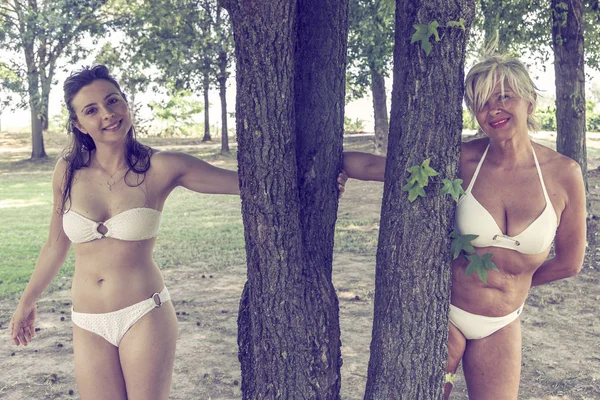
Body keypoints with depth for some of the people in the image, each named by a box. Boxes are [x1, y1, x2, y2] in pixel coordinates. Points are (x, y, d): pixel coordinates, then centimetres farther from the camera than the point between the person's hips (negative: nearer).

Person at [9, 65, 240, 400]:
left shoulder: (161, 168, -10)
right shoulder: (68, 171, -1)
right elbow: (56, 245, 13)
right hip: (88, 325, 3)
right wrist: (27, 302, 22)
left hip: (144, 317, -3)